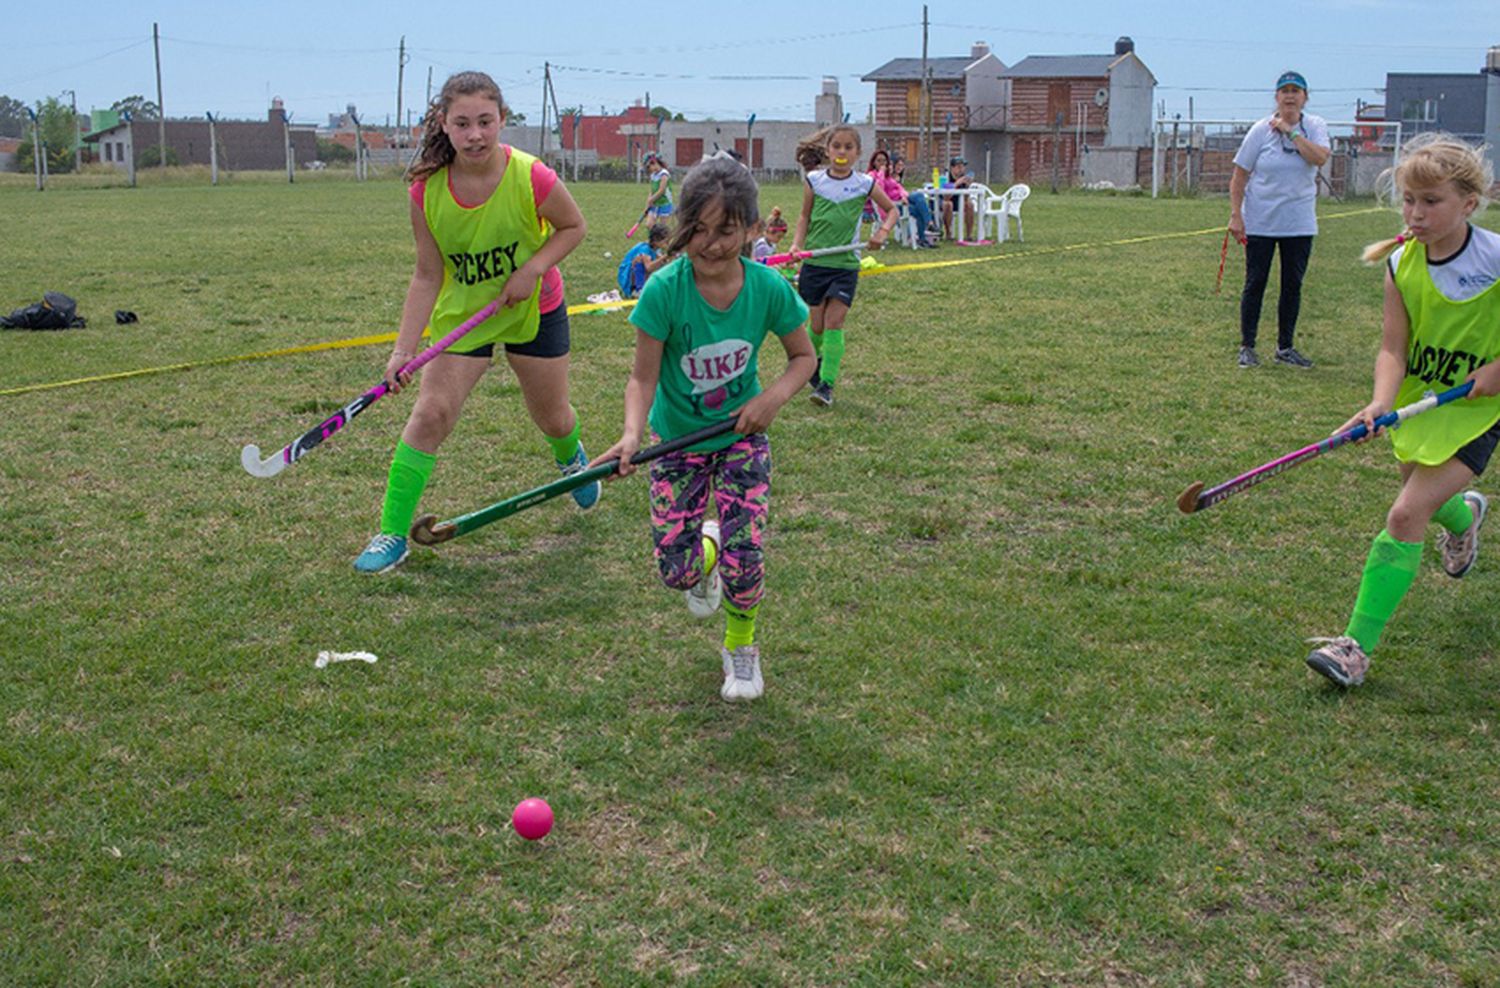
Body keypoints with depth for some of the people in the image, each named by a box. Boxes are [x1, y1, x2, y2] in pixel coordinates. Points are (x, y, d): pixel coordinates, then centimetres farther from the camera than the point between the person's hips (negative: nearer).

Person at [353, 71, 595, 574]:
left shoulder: (531, 178, -26)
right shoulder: (426, 190, -20)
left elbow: (574, 227, -7)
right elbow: (427, 275, -11)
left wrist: (532, 269, -23)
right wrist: (403, 349, -17)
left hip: (535, 310, -1)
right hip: (461, 312, 1)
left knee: (554, 419, 14)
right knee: (430, 413, -12)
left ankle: (571, 459, 54)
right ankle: (392, 534, -2)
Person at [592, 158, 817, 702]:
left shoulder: (769, 288, -17)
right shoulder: (664, 291, -22)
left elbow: (803, 357, 0)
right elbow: (643, 378, -17)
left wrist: (773, 396, -19)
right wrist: (632, 433, -35)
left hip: (741, 436, 0)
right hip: (678, 440, 0)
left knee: (745, 558, -12)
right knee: (676, 570, -4)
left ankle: (741, 647, 20)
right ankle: (706, 552, 35)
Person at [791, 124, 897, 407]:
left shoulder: (864, 184, -2)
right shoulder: (814, 181, -1)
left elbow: (891, 209, 13)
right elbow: (805, 217, 9)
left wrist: (883, 231, -5)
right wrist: (797, 244, -7)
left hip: (845, 265, -1)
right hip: (814, 262, 1)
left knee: (834, 322, -10)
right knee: (817, 325, 7)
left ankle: (826, 384, -6)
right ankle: (811, 359, 38)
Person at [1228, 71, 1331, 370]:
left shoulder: (1315, 127, 1)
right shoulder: (1261, 130, -3)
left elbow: (1319, 158, -19)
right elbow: (1239, 177, -2)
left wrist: (1292, 132, -17)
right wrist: (1235, 215, -9)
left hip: (1299, 223, 2)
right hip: (1260, 222, -2)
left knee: (1293, 286, 7)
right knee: (1255, 284, 1)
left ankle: (1285, 347, 18)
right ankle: (1247, 347, 10)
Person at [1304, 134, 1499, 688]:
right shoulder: (1402, 265, -8)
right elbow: (1394, 347, -9)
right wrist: (1381, 402, -26)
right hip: (1421, 401, 5)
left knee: (1406, 515, -16)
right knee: (1423, 500, 23)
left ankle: (1359, 644, -11)